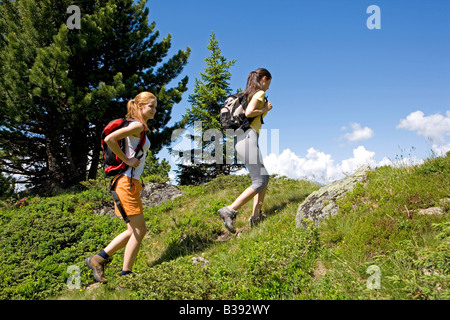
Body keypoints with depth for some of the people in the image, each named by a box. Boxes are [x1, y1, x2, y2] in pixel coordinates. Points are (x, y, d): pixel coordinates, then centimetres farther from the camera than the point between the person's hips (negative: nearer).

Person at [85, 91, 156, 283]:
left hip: (131, 182, 10)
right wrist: (127, 160, -16)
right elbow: (110, 139, -24)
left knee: (134, 231, 14)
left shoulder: (140, 127, 17)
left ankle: (98, 259, 17)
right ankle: (125, 275, 6)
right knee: (139, 230, -3)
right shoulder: (138, 125, -12)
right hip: (128, 182, -10)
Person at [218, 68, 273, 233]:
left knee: (264, 177, 14)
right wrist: (264, 110, -1)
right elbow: (249, 112, -18)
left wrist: (265, 110, 27)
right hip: (248, 138, -10)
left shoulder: (247, 95, 25)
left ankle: (256, 216, 10)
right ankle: (230, 210, -16)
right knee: (259, 182, -10)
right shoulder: (260, 93, -2)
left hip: (240, 140, 10)